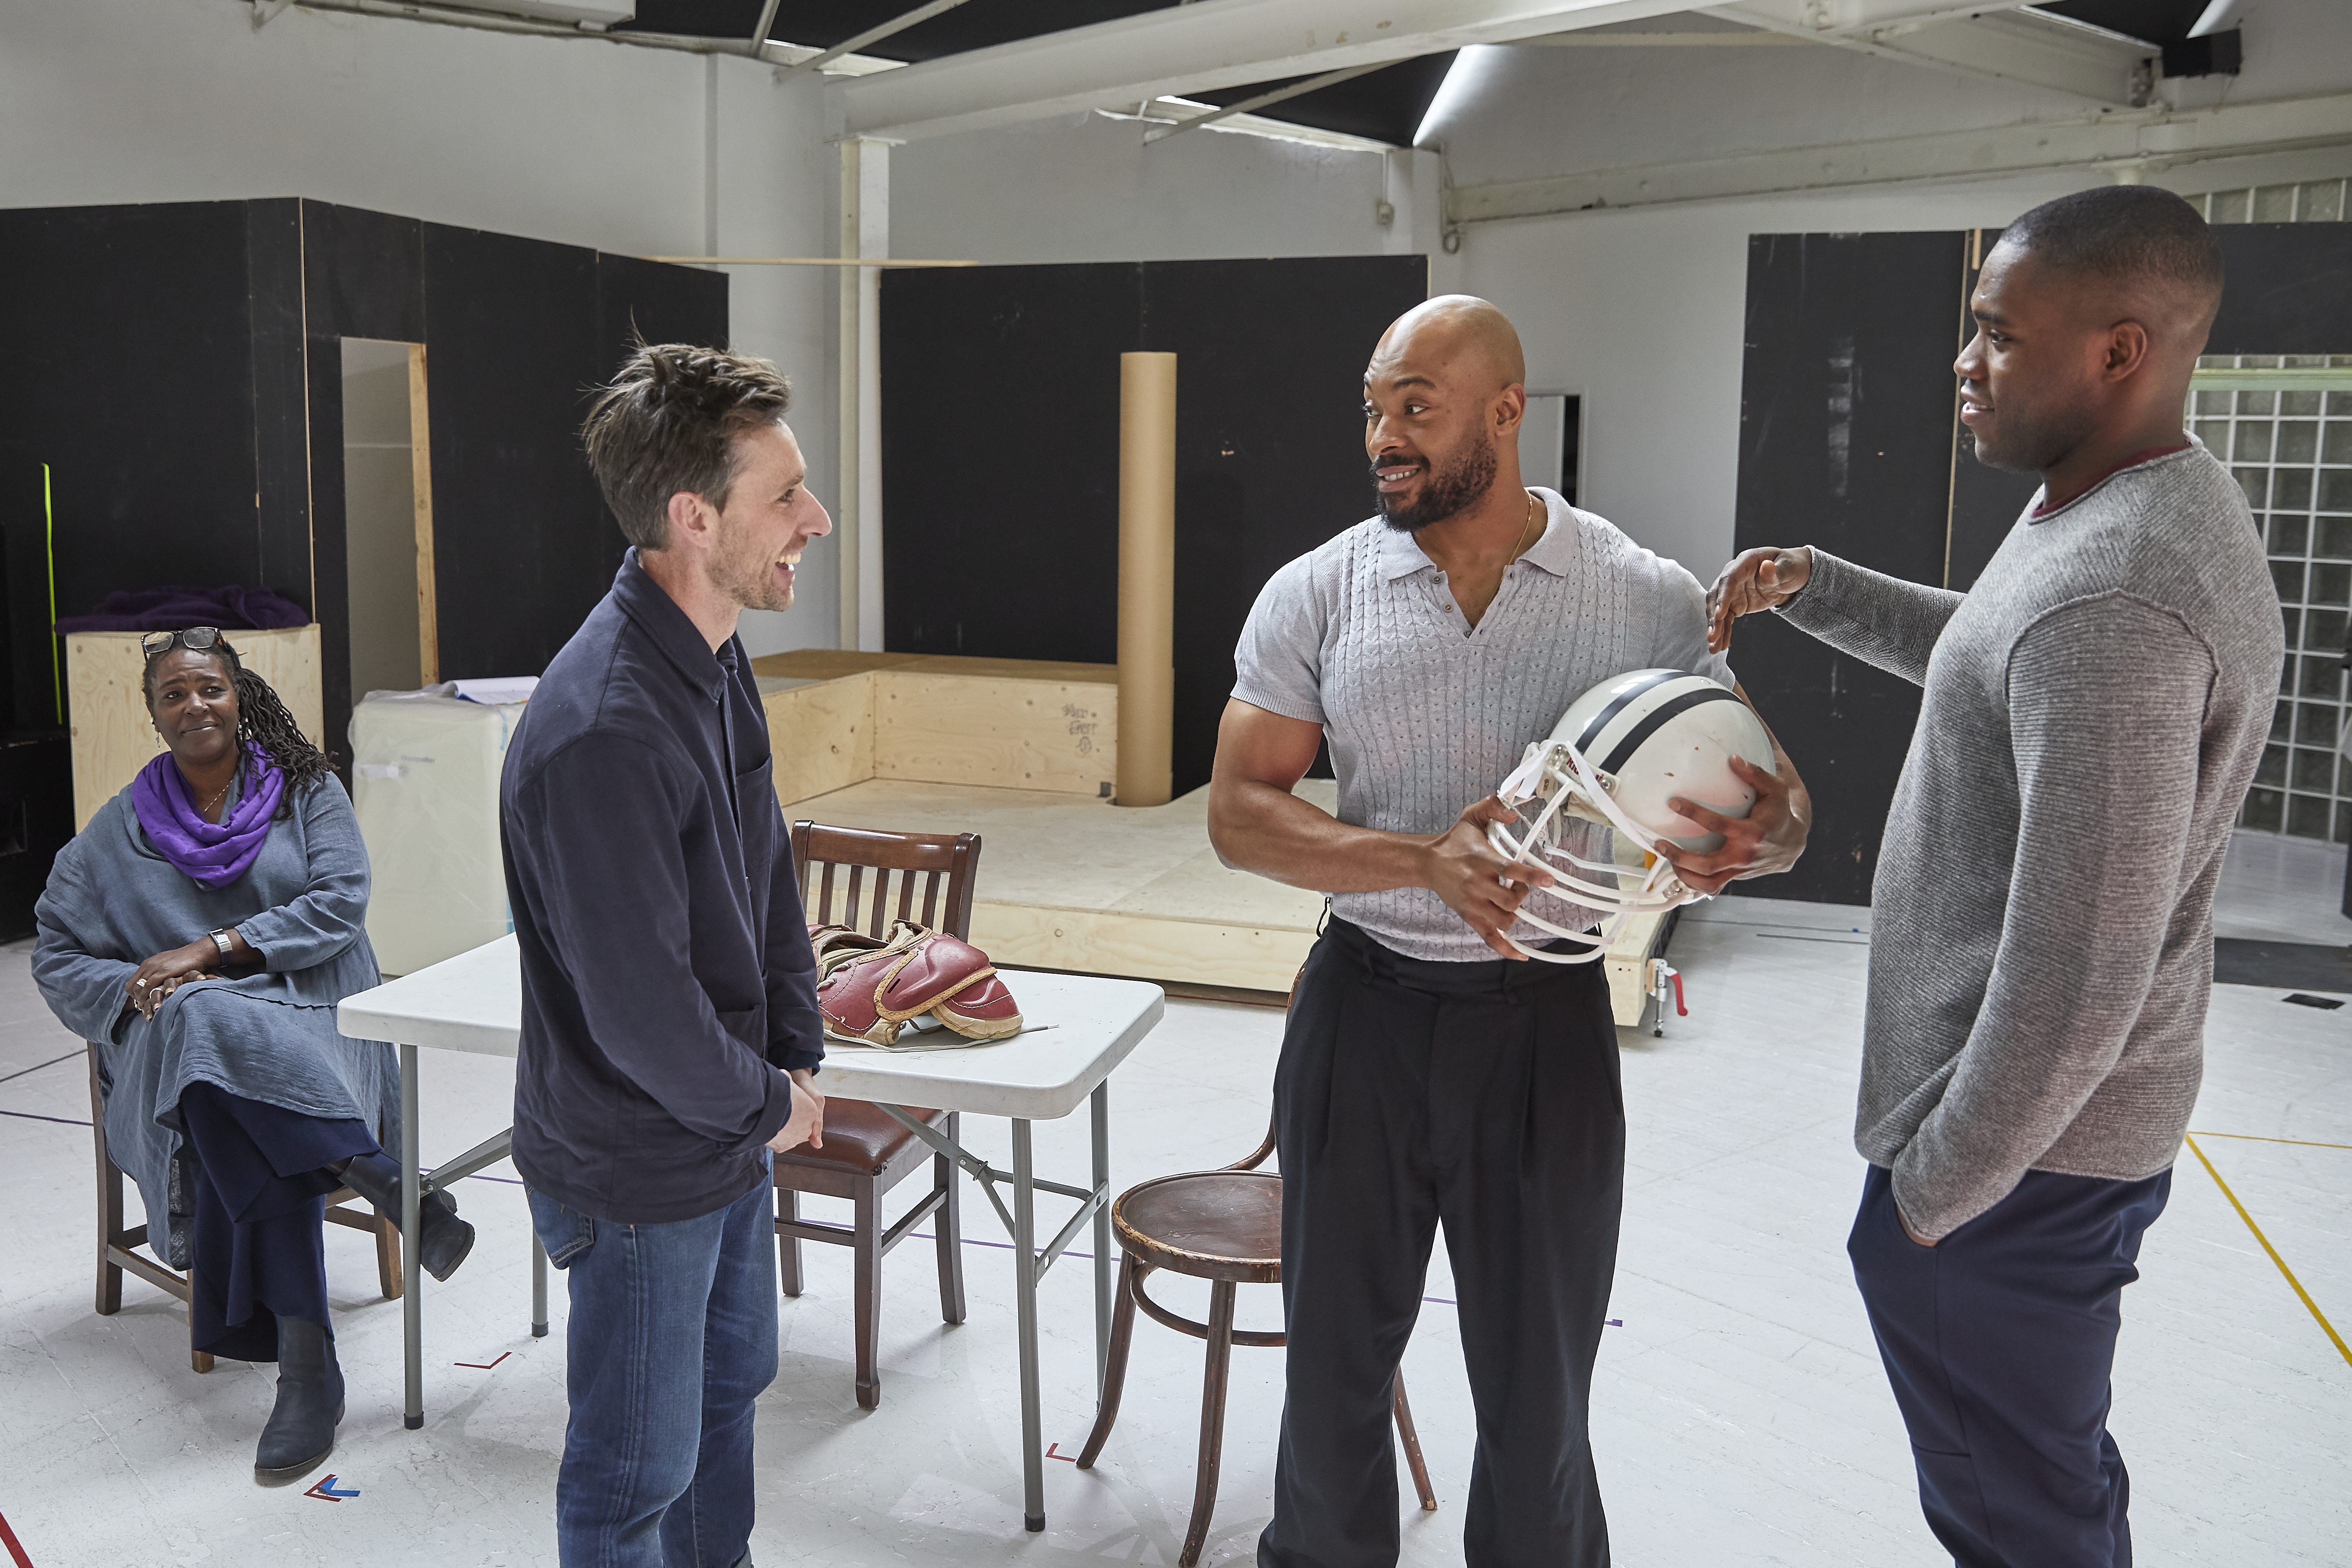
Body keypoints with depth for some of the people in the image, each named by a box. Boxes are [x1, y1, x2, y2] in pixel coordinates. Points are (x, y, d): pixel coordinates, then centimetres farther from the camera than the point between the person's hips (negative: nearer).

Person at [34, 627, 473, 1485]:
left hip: (308, 1015, -1)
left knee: (235, 1110, -37)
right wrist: (137, 990, -9)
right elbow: (56, 954, 13)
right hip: (177, 1036, 1)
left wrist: (213, 950, -13)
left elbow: (341, 901, -4)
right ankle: (381, 1183, -39)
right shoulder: (119, 830, 15)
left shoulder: (307, 791, 10)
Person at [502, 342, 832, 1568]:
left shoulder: (714, 658, 0)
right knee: (638, 1469, 11)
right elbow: (641, 1009, -30)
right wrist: (770, 1103, -13)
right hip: (639, 1173, -9)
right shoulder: (606, 730, -32)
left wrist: (796, 1054, 4)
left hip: (731, 1140, 9)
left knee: (731, 1382, 27)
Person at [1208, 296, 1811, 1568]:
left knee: (1538, 1384, 12)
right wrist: (1427, 861, -21)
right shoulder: (1314, 596, -4)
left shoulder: (1647, 600, -6)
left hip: (1547, 1022, -1)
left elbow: (1776, 801, 0)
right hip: (1363, 1009, 1)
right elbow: (1239, 813, -6)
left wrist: (1764, 834, -26)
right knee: (1336, 1355, 18)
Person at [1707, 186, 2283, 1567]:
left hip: (2026, 1144, -10)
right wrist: (1809, 586, 12)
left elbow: (2077, 974, -29)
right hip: (2084, 1126, 10)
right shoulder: (2150, 504, 5)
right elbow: (1986, 657, 25)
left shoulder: (2114, 601, -29)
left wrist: (1935, 1184, -18)